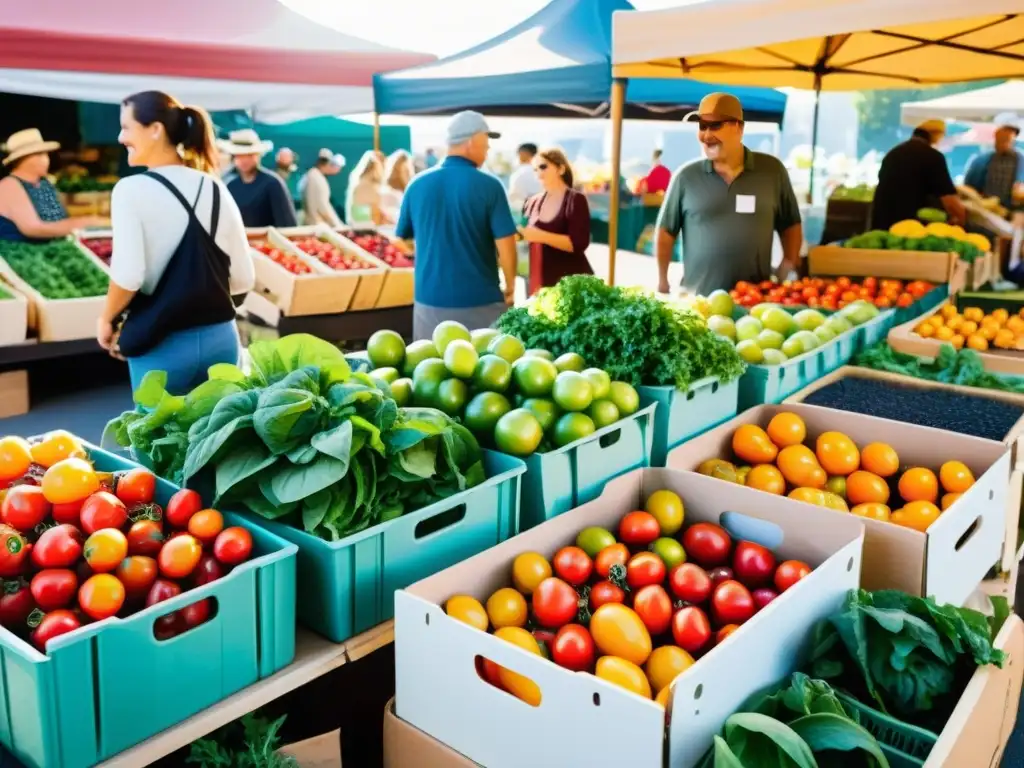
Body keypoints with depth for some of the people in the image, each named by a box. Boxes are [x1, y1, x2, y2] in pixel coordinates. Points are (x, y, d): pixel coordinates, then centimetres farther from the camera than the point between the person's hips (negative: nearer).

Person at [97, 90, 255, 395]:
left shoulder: (132, 189, -9)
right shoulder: (216, 189, 5)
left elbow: (128, 276, -17)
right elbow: (243, 278, 5)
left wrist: (106, 319, 2)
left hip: (163, 345, -4)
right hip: (220, 337, 4)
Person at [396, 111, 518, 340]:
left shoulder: (417, 184, 3)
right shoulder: (489, 186, -9)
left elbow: (403, 238, 13)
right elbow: (505, 243, -11)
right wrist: (510, 285, 4)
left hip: (430, 299, 4)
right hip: (481, 300, -3)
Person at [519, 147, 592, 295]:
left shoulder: (576, 200, -5)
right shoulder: (533, 202, 12)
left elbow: (579, 243, -16)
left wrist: (541, 236, -22)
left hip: (572, 281, -5)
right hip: (540, 282, 5)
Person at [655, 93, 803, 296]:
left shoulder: (772, 170, 3)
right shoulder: (686, 176, 0)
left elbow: (790, 226, 11)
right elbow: (666, 231, 4)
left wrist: (787, 269, 1)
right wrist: (662, 283, 0)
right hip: (697, 298, -1)